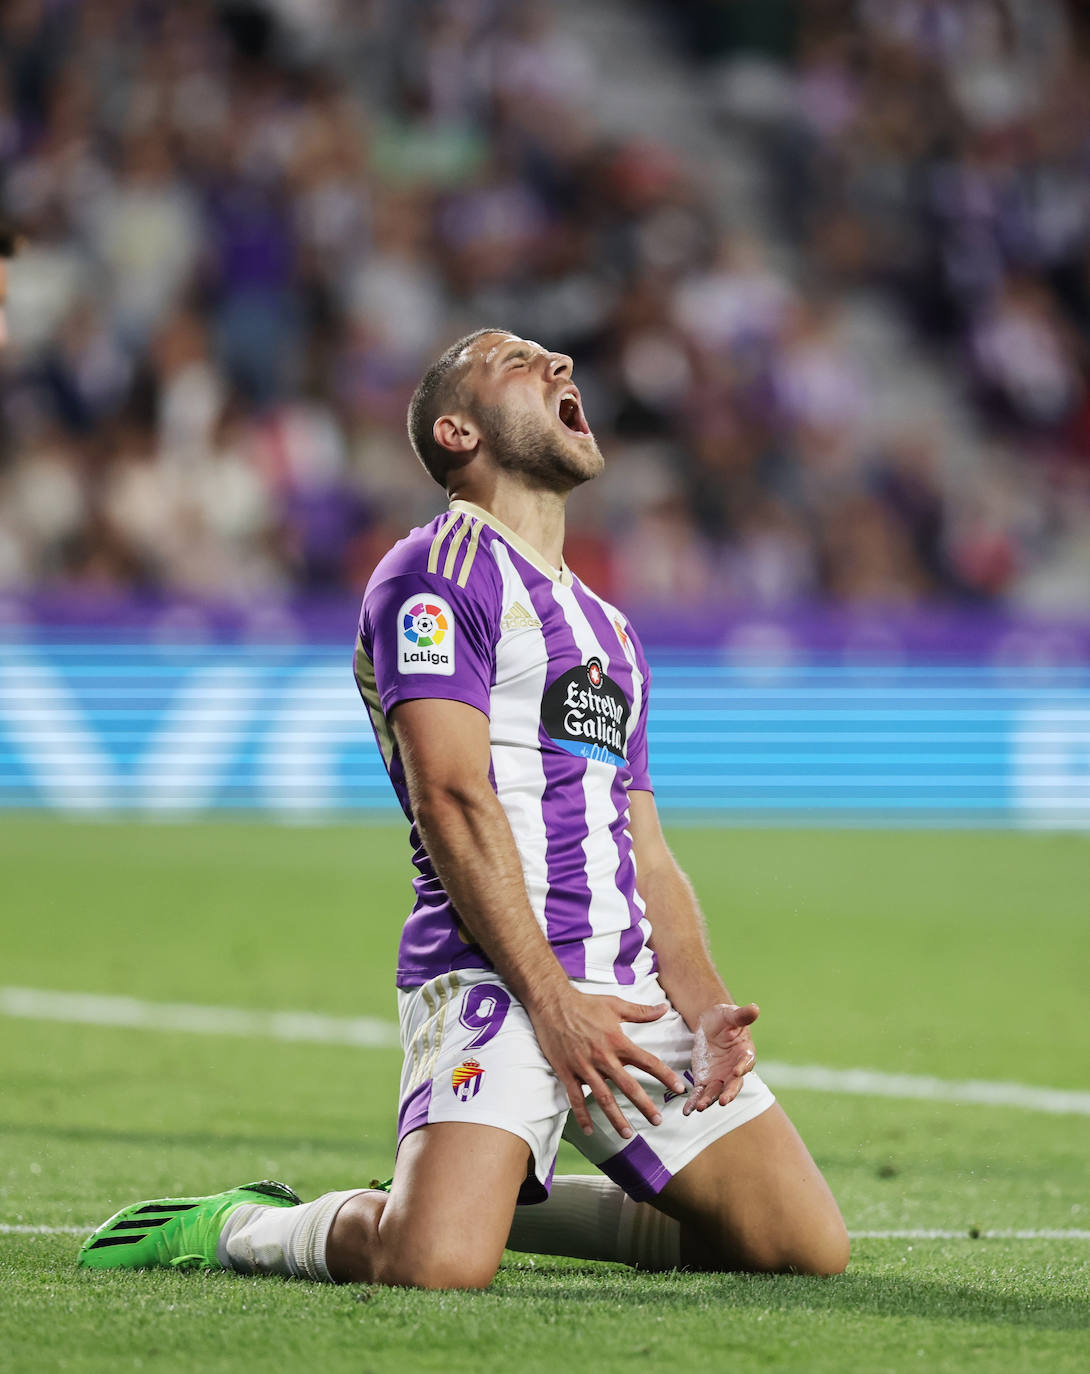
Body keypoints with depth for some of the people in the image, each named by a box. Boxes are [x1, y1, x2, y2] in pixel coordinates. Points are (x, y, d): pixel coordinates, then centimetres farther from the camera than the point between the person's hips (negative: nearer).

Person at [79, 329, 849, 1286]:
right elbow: (452, 800, -12)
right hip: (492, 978, -8)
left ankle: (499, 1199, 15)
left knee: (810, 1246, 0)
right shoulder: (436, 573, -1)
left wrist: (704, 1007, 3)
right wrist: (554, 1003, -18)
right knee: (435, 1266, -29)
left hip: (633, 985, 8)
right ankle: (238, 1228, 3)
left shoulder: (610, 629, 26)